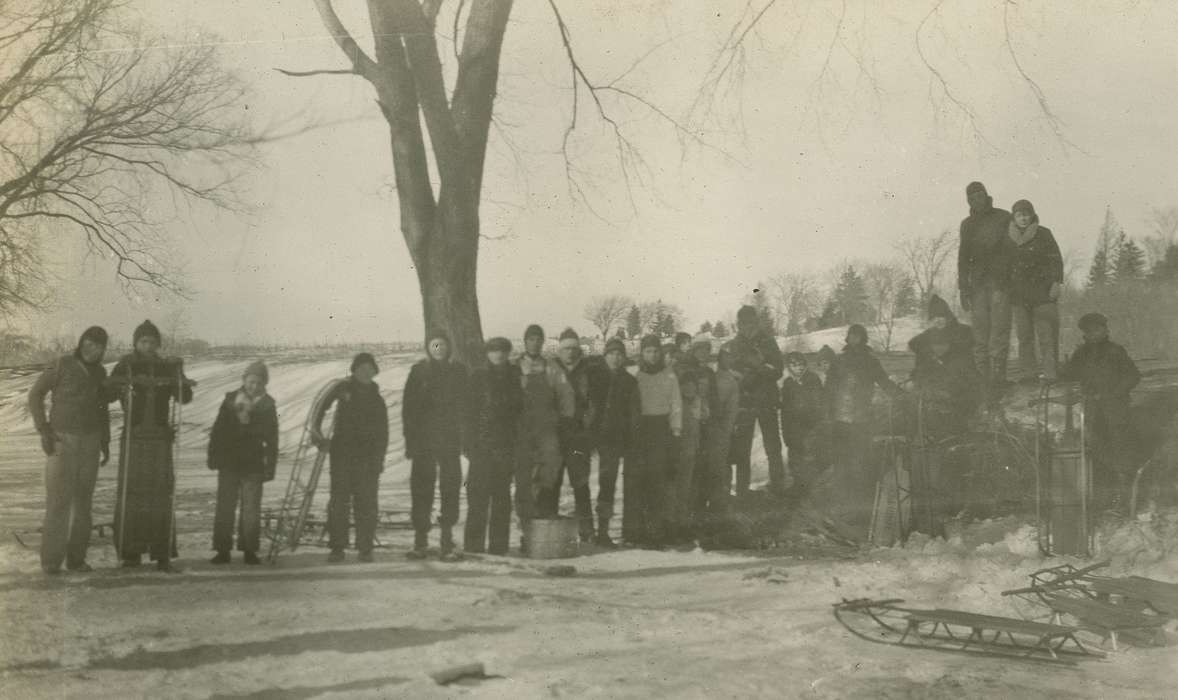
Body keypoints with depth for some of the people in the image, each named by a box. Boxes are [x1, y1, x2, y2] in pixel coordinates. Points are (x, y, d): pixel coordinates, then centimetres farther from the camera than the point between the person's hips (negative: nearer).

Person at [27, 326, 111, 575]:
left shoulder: (100, 372, 6)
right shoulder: (61, 365, -10)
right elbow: (36, 395, -7)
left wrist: (105, 444, 10)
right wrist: (43, 430, -16)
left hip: (89, 442, 5)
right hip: (61, 440, -5)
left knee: (82, 500, 4)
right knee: (59, 499, -10)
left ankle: (76, 557, 11)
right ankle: (51, 559, -3)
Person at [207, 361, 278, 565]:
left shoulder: (267, 405, 1)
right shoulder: (230, 400, 3)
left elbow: (272, 439, 3)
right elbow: (217, 430, 6)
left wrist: (270, 465, -2)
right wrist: (213, 456, 0)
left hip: (253, 464, -1)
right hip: (229, 462, 1)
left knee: (251, 509, 1)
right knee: (225, 507, 3)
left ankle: (249, 550, 9)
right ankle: (223, 550, 8)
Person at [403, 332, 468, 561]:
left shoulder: (458, 371, 7)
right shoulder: (418, 371, 6)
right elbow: (408, 408, 4)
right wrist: (410, 440, -4)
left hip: (450, 441, 0)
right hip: (423, 440, 0)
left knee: (450, 488, -4)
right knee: (421, 488, 0)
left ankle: (447, 541, -1)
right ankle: (420, 541, 8)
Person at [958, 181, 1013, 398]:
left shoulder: (1003, 218, 5)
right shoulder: (967, 224, 18)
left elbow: (1012, 249, 1)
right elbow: (963, 256, 19)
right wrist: (963, 287, 12)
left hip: (1000, 282, -4)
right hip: (977, 284, 4)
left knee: (998, 335, -11)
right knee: (980, 337, 0)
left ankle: (997, 381, -11)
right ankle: (983, 382, 1)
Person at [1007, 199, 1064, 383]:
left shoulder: (1043, 234, 2)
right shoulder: (1008, 237, 10)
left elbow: (1056, 259, 0)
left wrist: (1056, 283, -9)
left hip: (1042, 291, -3)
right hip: (1018, 293, 3)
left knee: (1046, 333, -7)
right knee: (1024, 335, 1)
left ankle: (1049, 372, -7)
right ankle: (1029, 372, 4)